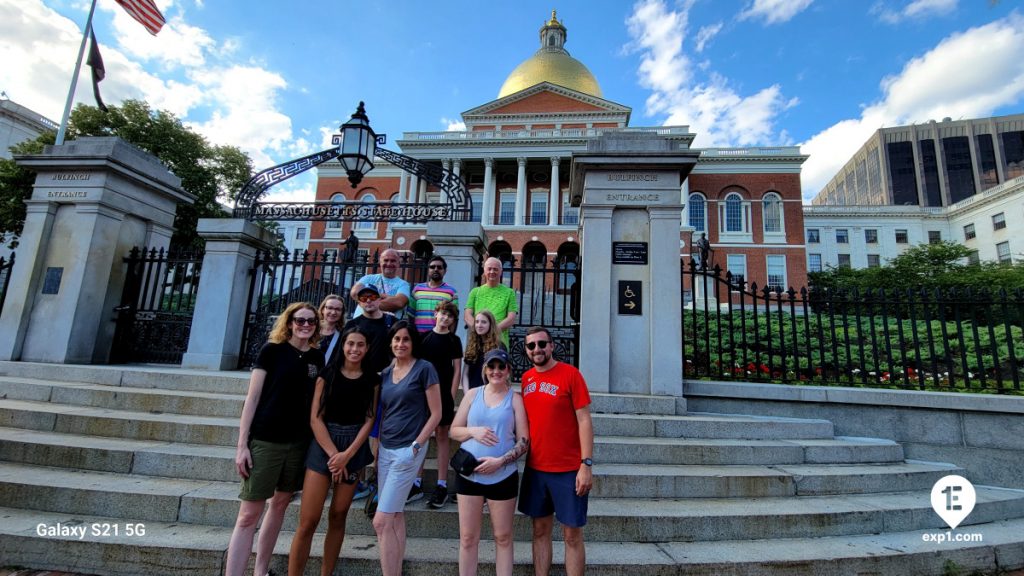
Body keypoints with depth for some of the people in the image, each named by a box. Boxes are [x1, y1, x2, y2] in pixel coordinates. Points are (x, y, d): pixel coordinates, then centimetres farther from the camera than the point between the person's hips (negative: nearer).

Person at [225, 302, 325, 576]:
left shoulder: (317, 357, 5)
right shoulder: (272, 350, -6)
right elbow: (253, 397, -6)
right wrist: (242, 443, -10)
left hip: (299, 442, 5)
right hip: (264, 440, -4)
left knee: (280, 504, 16)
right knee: (249, 514, -1)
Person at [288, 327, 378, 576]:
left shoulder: (372, 380, 3)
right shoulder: (327, 374, -1)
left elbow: (369, 420, 0)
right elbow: (315, 418, -5)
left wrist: (346, 455, -10)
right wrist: (333, 454, -12)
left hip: (355, 449, 2)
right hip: (323, 446, -1)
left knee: (338, 517, 9)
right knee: (308, 521, -4)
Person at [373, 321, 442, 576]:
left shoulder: (424, 369, -10)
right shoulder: (385, 373, 8)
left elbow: (436, 414, -10)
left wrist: (415, 446, -14)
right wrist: (378, 444, 10)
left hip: (407, 450, -6)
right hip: (385, 449, 6)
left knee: (381, 521, -6)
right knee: (395, 516, 15)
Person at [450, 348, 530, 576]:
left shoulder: (515, 398, -3)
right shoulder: (473, 394, 3)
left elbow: (524, 441, -4)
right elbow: (454, 430, 6)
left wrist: (500, 461, -16)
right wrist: (473, 431, -13)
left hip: (503, 477, -2)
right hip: (468, 475, 2)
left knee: (503, 537, 11)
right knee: (468, 538, 11)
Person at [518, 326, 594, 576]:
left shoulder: (570, 374, -10)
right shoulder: (526, 378, 5)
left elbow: (584, 421, -11)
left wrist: (586, 464, -15)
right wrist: (520, 453, 7)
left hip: (568, 469, -4)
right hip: (535, 468, 5)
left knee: (572, 534, 8)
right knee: (540, 530, 16)